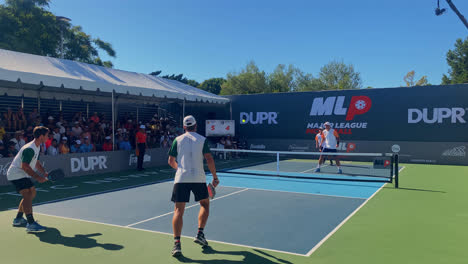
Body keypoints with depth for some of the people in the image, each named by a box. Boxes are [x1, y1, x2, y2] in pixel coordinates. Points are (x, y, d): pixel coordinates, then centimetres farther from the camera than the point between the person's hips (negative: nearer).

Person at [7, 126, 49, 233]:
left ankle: (18, 219, 32)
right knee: (28, 195, -22)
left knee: (32, 193, 20)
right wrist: (38, 177, -25)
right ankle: (31, 224, -30)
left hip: (22, 175, 11)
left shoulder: (36, 148, 10)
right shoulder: (29, 149, -23)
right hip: (16, 175, -11)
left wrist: (45, 173, 6)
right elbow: (25, 166, -27)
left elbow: (36, 163, 19)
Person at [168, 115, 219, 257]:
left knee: (178, 210, 2)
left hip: (181, 178, 1)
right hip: (199, 178, 0)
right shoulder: (202, 139, 4)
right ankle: (200, 234, 14)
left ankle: (177, 243, -7)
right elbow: (209, 159, -4)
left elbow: (171, 161, 9)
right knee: (205, 204, 22)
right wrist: (215, 177, 4)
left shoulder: (177, 140, 8)